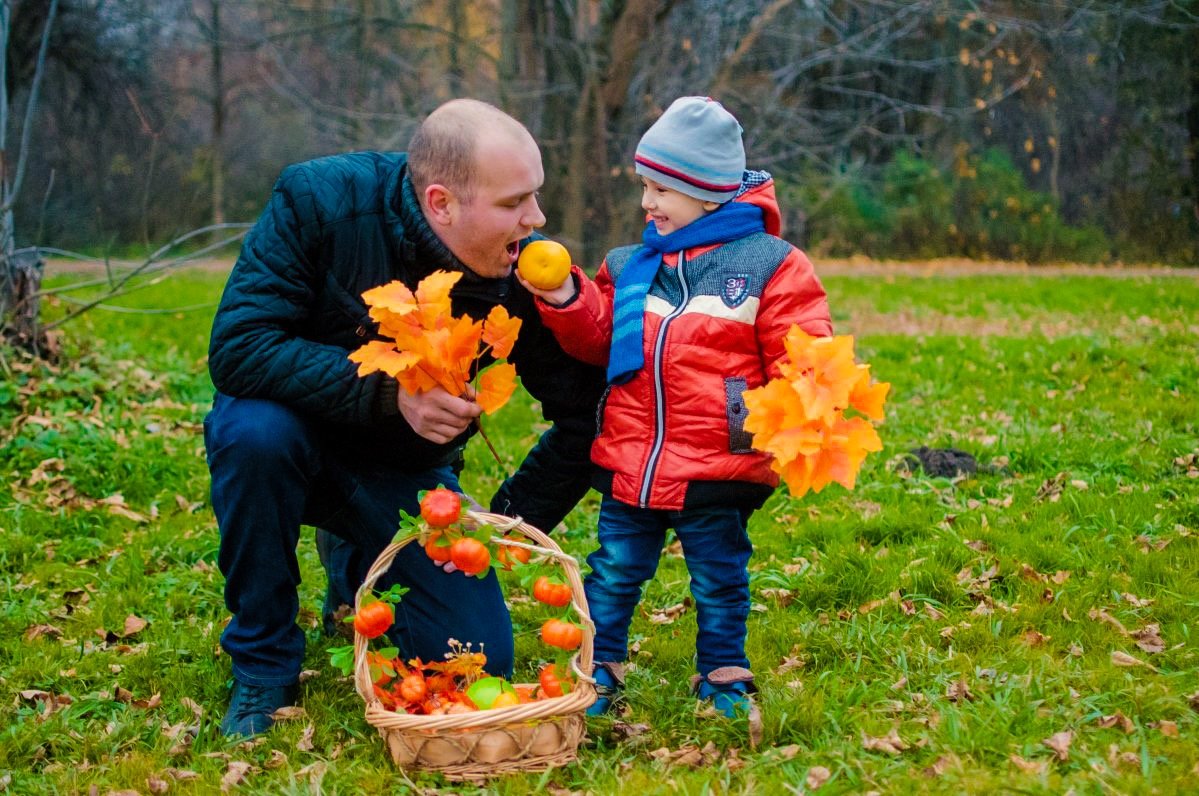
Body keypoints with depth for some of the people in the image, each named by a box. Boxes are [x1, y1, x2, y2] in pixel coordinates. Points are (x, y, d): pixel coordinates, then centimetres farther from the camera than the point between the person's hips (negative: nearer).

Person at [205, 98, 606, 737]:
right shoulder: (319, 200, -26)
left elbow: (583, 416, -8)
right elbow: (237, 348, -31)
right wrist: (387, 392, -38)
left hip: (404, 473, 2)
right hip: (298, 429, -2)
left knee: (479, 663, -10)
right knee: (256, 430, -38)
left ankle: (357, 566, 24)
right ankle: (263, 666, -15)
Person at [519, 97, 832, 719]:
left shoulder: (770, 265, -5)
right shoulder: (629, 267, 9)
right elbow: (596, 339, 12)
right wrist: (564, 298, -4)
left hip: (717, 472, -4)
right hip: (629, 466, 4)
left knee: (719, 580, 11)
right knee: (613, 573, 11)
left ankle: (724, 677, 28)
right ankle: (597, 670, 24)